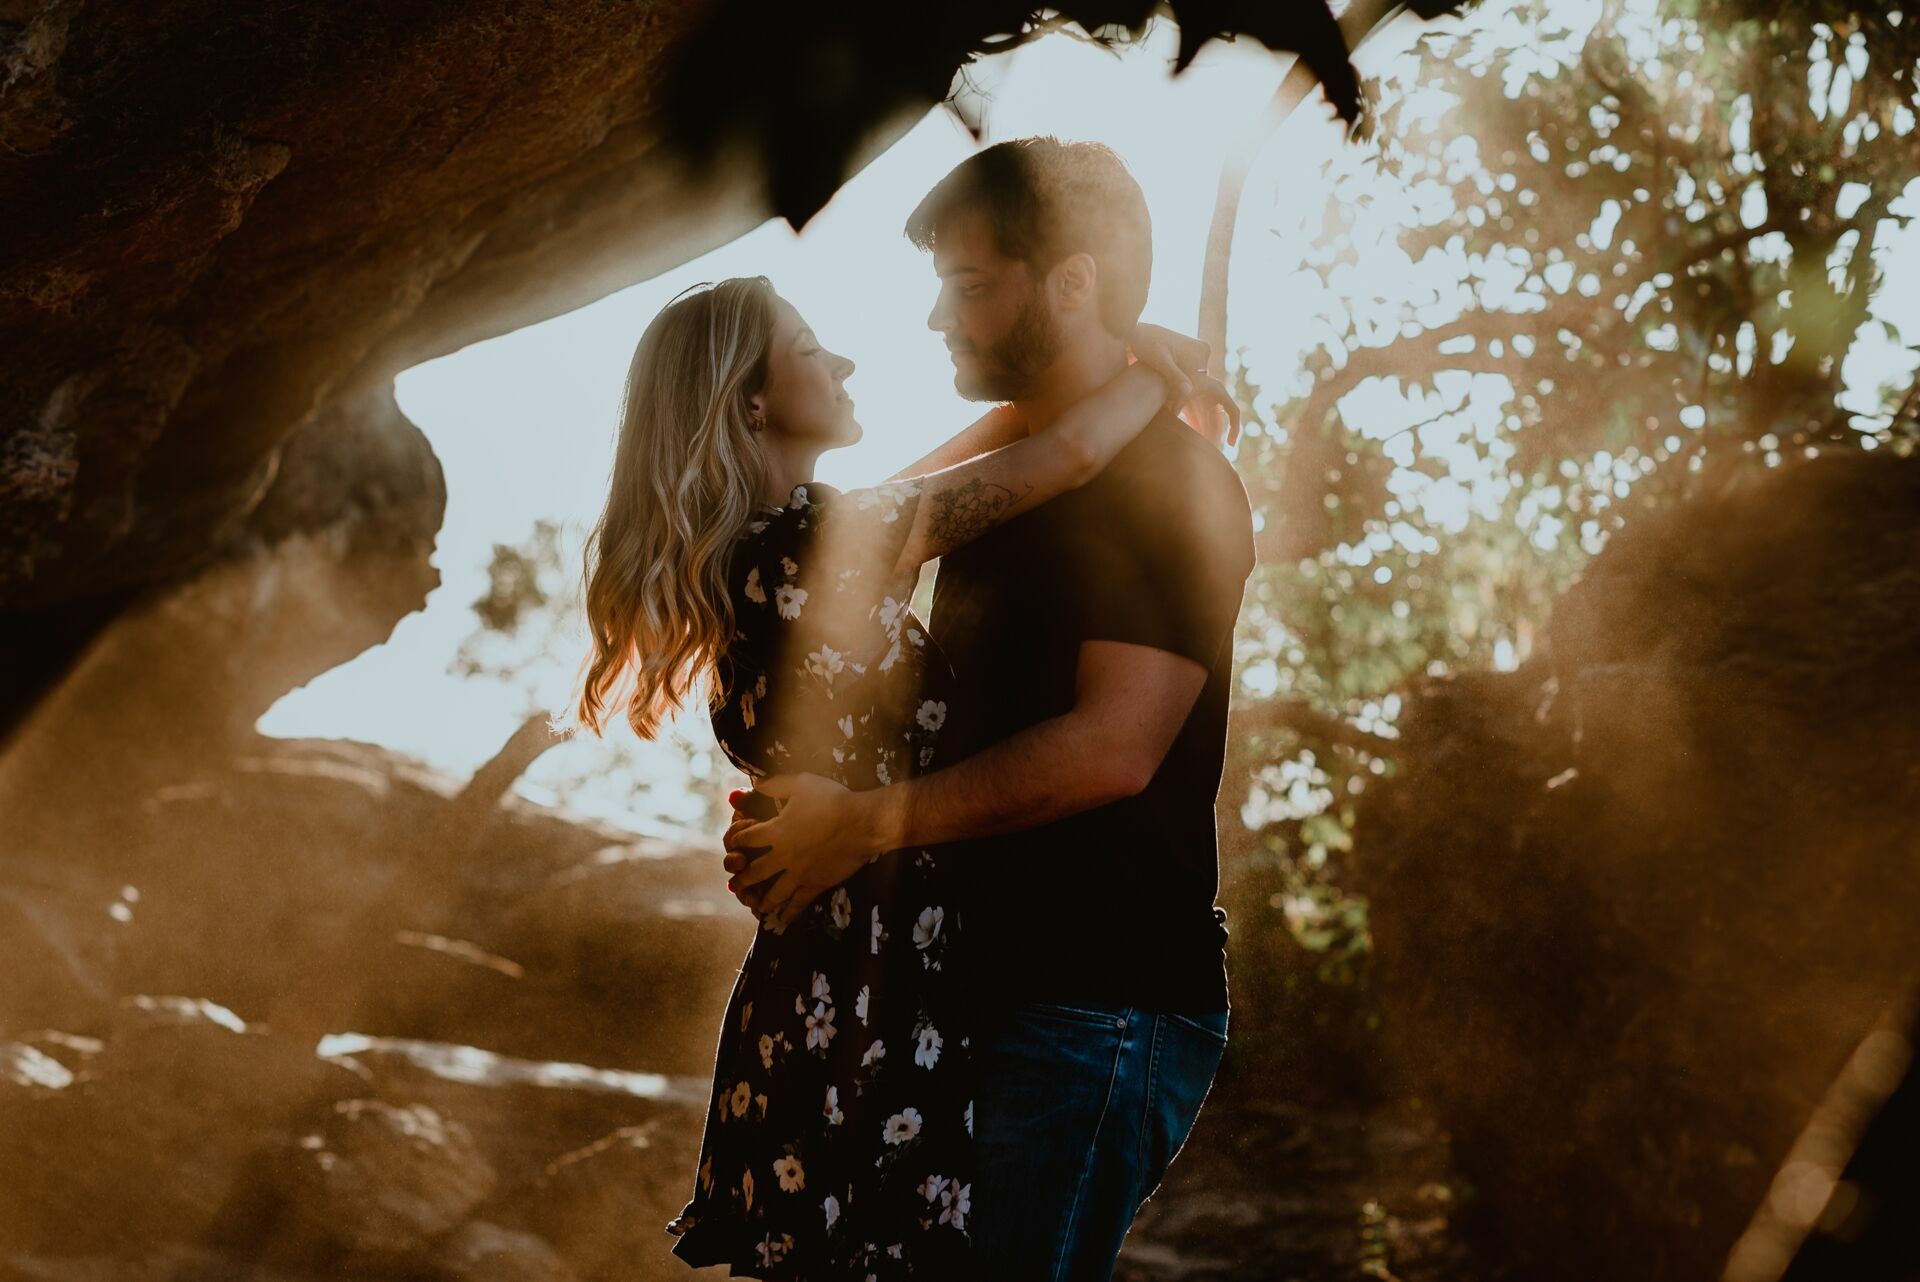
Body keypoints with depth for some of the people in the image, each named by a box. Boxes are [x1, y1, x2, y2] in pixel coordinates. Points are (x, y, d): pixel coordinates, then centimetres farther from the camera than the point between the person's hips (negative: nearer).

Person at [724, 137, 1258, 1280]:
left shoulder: (1174, 484, -11)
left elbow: (1112, 747, -22)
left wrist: (867, 824, -19)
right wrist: (793, 819, 9)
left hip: (1103, 1003, -9)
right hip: (999, 984, 9)